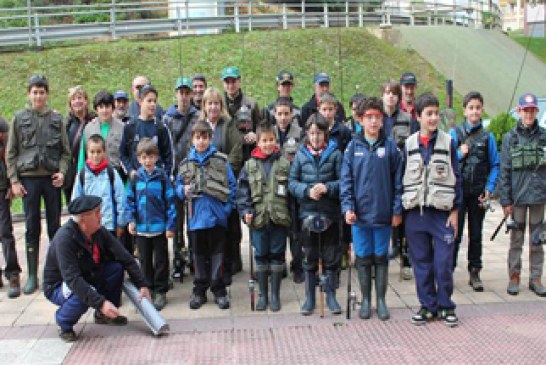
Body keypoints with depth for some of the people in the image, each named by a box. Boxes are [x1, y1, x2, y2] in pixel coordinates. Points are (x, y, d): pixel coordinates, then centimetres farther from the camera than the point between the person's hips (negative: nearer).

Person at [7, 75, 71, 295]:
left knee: (55, 225, 7)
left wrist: (62, 172, -8)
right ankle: (32, 275, 9)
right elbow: (11, 153, 4)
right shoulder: (19, 118, 4)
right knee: (32, 227, 3)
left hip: (52, 178, 1)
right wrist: (14, 180, -3)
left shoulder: (57, 119, 6)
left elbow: (65, 151, 8)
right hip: (28, 178, 0)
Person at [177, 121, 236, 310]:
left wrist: (227, 207, -7)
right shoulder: (186, 163, 5)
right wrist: (184, 190, -9)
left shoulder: (221, 160, -3)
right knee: (199, 255, 12)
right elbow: (178, 186, 13)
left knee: (217, 253, 5)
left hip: (217, 216, -2)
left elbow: (231, 185, -1)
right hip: (196, 216, 2)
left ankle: (219, 290, 15)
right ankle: (199, 291, 22)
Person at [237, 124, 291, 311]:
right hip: (258, 218, 1)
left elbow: (291, 190, 3)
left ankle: (275, 294, 19)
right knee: (261, 256, 9)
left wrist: (292, 214, -2)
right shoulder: (249, 165, 3)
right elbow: (242, 190, 2)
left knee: (277, 255, 7)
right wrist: (246, 210, -9)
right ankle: (263, 294, 21)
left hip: (279, 217, -1)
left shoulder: (284, 164, 2)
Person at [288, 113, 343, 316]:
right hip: (308, 212, 1)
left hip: (330, 213, -1)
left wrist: (328, 188, -20)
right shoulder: (301, 155, 3)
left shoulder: (335, 154, -3)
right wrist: (307, 190, -15)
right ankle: (309, 298, 21)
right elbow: (292, 182, 1)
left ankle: (330, 295, 22)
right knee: (309, 258, 10)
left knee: (331, 257, 8)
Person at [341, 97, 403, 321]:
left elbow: (397, 181, 1)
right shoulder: (353, 147, 2)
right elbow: (346, 180, 1)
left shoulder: (390, 147, 1)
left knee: (381, 258, 10)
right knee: (363, 258, 9)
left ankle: (381, 300, 22)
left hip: (383, 214, 0)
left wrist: (397, 210, -2)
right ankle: (366, 300, 22)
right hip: (359, 214, 1)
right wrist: (347, 207, -8)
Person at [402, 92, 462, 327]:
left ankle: (445, 306, 17)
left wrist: (455, 210, -2)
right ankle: (427, 305, 20)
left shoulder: (448, 142, 1)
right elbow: (402, 178, 9)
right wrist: (401, 210, 5)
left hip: (442, 212, -2)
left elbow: (455, 177, 2)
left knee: (444, 263, 1)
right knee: (421, 263, 8)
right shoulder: (409, 144, 5)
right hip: (415, 213, 2)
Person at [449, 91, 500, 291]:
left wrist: (489, 189, -4)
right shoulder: (454, 134, 1)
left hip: (478, 192, 2)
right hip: (458, 190, -1)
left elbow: (495, 165, 5)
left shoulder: (487, 136, 3)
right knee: (455, 233, 1)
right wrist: (460, 154, -15)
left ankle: (474, 273, 19)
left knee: (476, 234, 10)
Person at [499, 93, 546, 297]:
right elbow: (504, 171, 0)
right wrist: (505, 200, -4)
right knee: (516, 239, 6)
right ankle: (514, 277, 15)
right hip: (518, 196, -1)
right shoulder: (510, 138, 1)